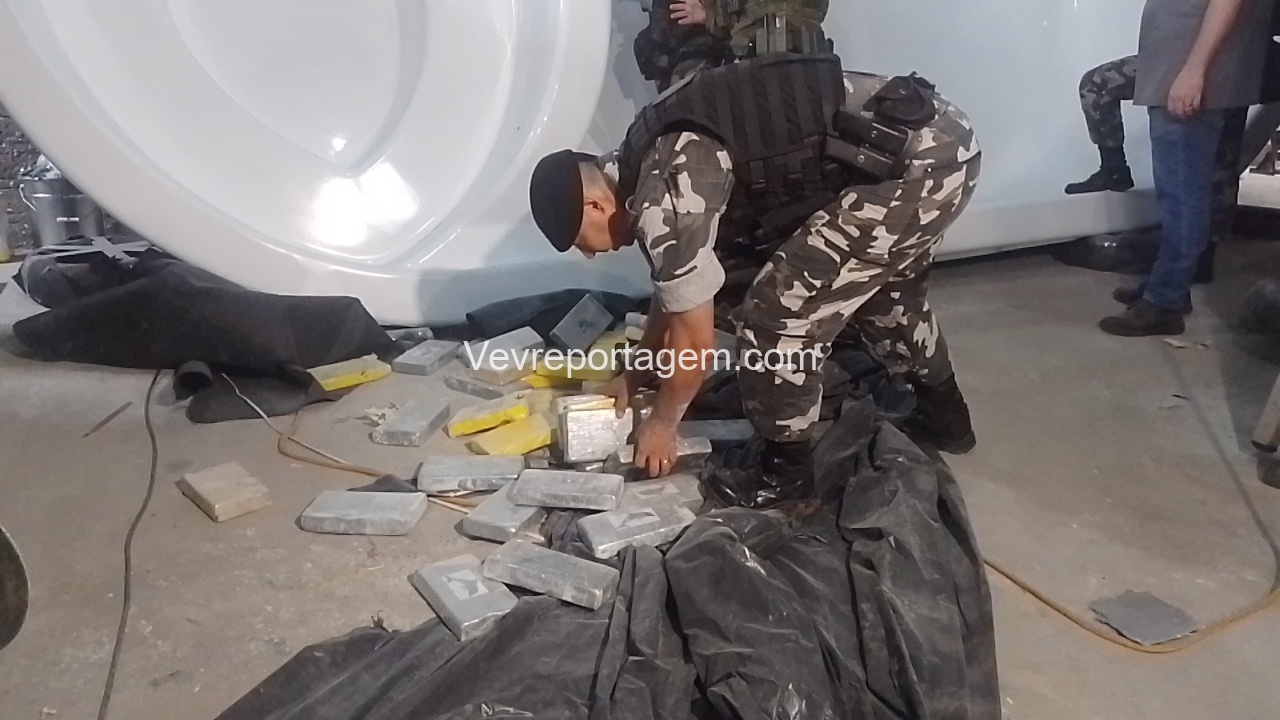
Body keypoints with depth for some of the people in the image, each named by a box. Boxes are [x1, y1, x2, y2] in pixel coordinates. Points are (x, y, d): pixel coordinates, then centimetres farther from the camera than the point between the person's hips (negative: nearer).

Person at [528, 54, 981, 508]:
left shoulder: (662, 198, -17)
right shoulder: (650, 163, 14)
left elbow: (695, 342, -9)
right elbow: (676, 289, 25)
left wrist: (662, 424, 9)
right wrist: (633, 379, 33)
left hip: (913, 166, -10)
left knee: (780, 313, -4)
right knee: (884, 289, 31)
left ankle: (785, 466, 16)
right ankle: (943, 417, 50)